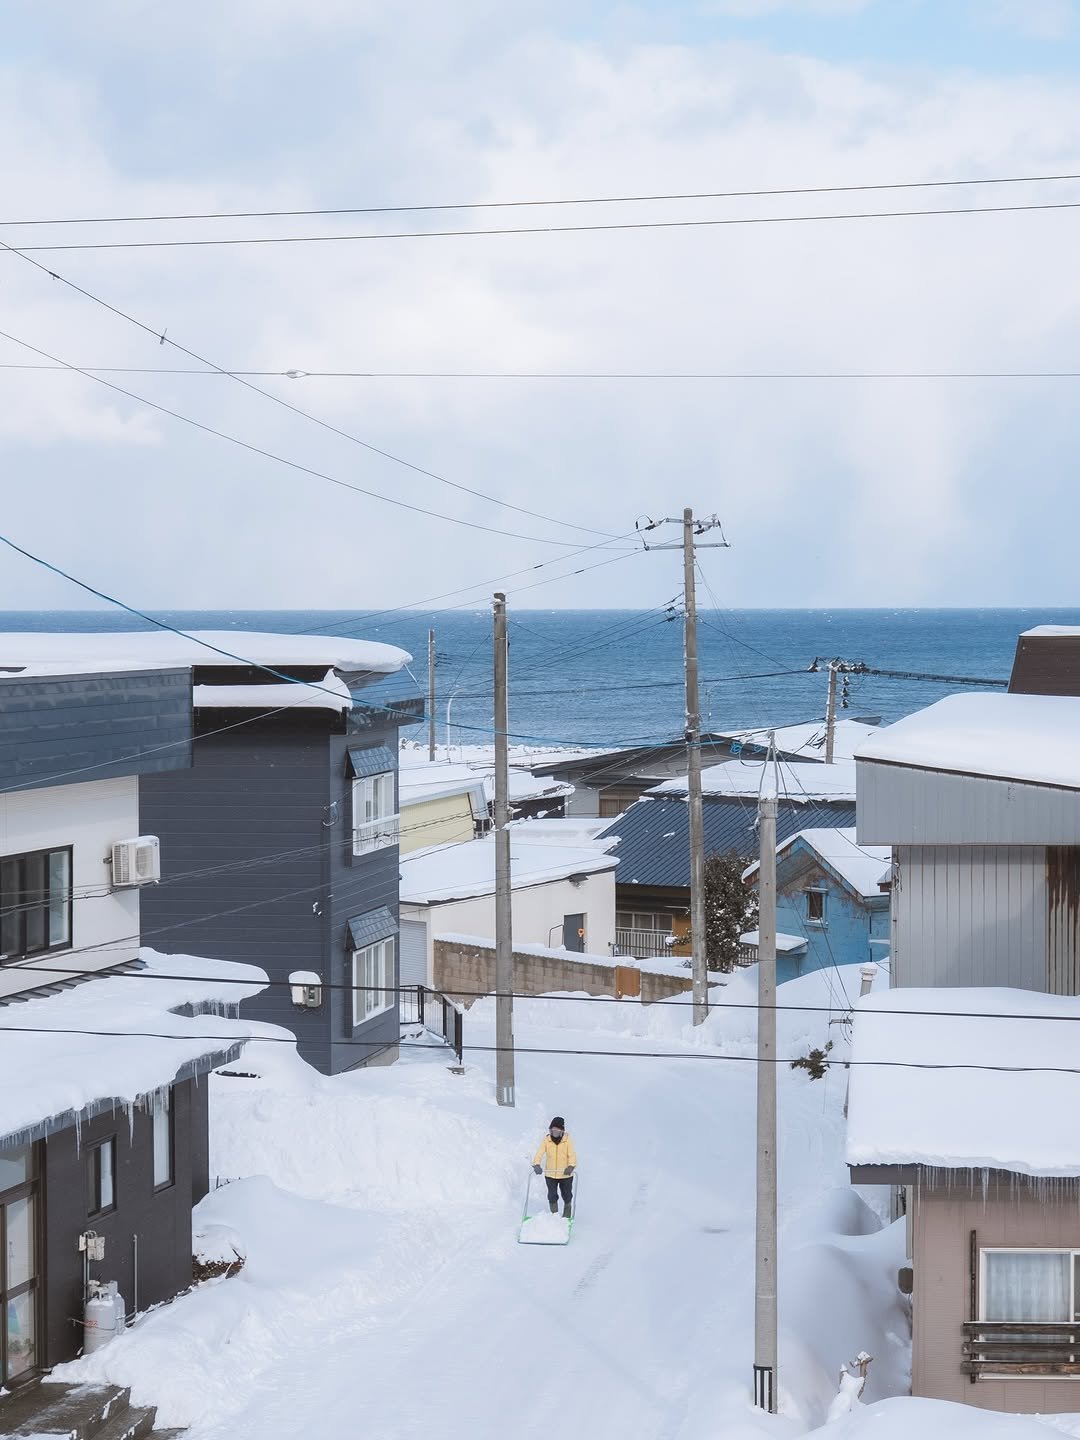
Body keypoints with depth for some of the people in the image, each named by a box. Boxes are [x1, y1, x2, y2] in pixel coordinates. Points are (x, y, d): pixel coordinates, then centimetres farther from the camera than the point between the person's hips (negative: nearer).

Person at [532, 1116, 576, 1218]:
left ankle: (566, 1217, 35)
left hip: (565, 1175, -1)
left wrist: (571, 1166, -34)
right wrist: (536, 1165, -31)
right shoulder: (546, 1140, -7)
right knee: (552, 1196, 4)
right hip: (550, 1174, 1)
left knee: (567, 1197, 13)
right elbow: (539, 1153, -13)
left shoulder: (567, 1140, -10)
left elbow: (572, 1155, -16)